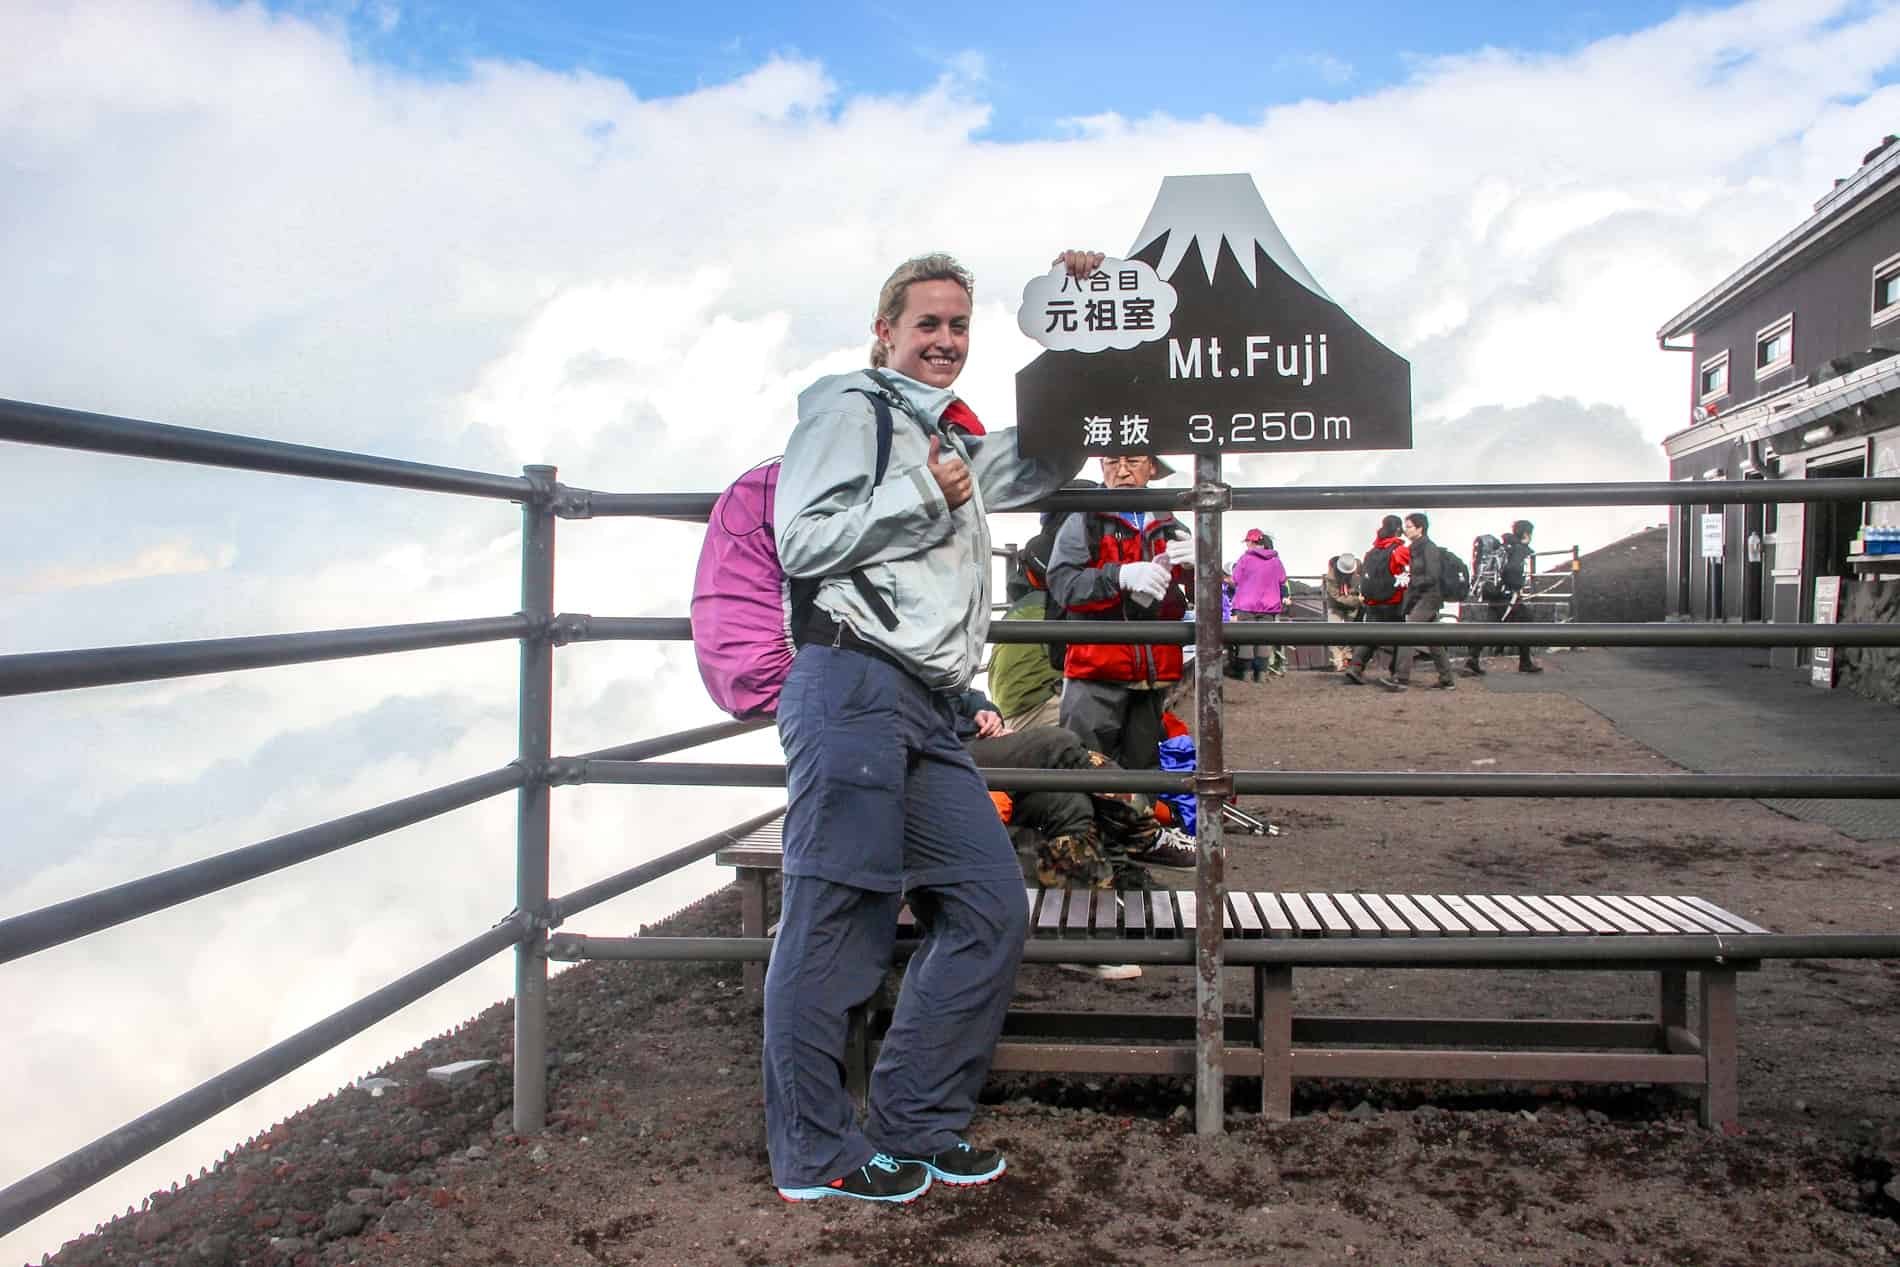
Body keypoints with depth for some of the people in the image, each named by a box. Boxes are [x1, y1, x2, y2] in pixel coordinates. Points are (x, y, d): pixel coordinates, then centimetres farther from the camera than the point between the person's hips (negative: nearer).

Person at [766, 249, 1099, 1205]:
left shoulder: (955, 442, 29)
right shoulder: (849, 409, 4)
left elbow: (1049, 458, 39)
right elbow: (802, 542, -6)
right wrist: (922, 496, -5)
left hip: (927, 707, 9)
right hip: (852, 683, -9)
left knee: (989, 905, 4)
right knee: (836, 920, -7)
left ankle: (913, 1126, 15)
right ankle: (813, 1154, 4)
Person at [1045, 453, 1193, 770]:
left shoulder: (1171, 529, 14)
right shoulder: (1083, 523, 3)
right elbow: (1061, 583, -11)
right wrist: (1120, 576, -25)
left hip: (1156, 672, 4)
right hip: (1096, 674, -4)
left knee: (1144, 767, 14)